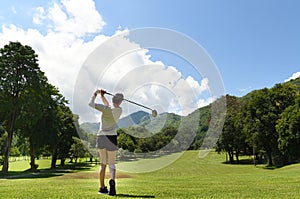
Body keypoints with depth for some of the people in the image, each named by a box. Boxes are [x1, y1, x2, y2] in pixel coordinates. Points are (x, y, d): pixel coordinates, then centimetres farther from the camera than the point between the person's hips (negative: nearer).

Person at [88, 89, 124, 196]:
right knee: (111, 163, 8)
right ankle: (112, 180, -22)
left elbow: (91, 104, -11)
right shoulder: (119, 110, 1)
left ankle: (102, 188, 17)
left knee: (103, 164, 12)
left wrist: (95, 94, 4)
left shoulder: (106, 109, -13)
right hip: (111, 137, 1)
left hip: (101, 137, -1)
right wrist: (102, 96, 10)